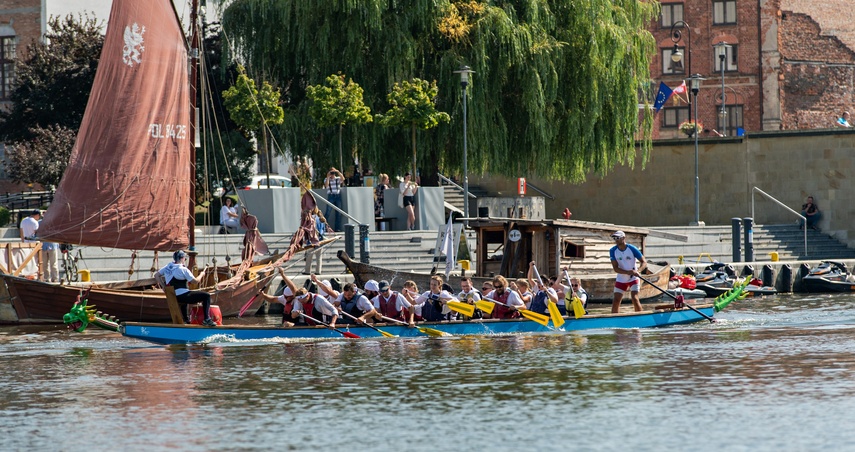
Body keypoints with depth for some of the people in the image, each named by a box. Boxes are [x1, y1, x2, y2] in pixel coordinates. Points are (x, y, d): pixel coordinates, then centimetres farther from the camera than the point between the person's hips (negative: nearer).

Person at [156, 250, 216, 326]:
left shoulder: (167, 267, 7)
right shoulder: (183, 269, -12)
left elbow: (156, 276, 14)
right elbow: (195, 281, -8)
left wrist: (164, 287, 14)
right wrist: (201, 275, 11)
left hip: (172, 297, 8)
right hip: (182, 296, -8)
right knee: (206, 296, -6)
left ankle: (185, 319, 53)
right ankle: (207, 319, -11)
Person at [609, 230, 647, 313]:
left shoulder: (632, 249, -14)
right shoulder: (613, 251, -8)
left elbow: (644, 262, -12)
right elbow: (615, 268, -12)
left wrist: (637, 271, -33)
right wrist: (627, 272, -30)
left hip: (633, 278, -3)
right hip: (621, 279, 3)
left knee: (635, 299, -17)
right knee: (616, 301, -1)